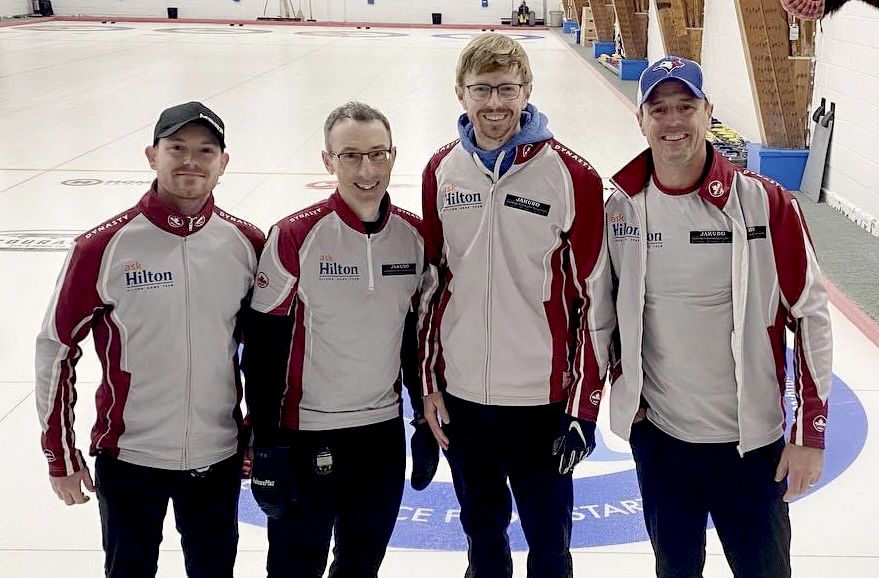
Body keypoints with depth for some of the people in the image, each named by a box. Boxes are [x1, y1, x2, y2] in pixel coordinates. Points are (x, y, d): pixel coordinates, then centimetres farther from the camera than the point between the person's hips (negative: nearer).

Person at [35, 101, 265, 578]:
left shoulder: (247, 244, -4)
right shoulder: (104, 247, -13)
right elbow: (57, 348, -6)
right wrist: (60, 455, -3)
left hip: (219, 455, 3)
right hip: (129, 457, -2)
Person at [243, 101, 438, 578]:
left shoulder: (415, 236, 0)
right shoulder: (294, 237, -15)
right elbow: (264, 351, -11)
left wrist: (427, 424, 12)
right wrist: (266, 448, -12)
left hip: (384, 432, 5)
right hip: (306, 436, -4)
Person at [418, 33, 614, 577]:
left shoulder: (572, 176, -11)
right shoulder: (443, 170, 1)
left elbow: (594, 298, -9)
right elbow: (431, 280, 9)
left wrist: (585, 406, -8)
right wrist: (429, 381, 8)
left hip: (543, 397, -3)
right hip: (460, 394, 4)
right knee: (482, 534, 21)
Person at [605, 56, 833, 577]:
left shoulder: (765, 203, -13)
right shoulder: (621, 206, -4)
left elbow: (811, 313, -9)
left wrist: (811, 432, -9)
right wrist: (622, 379, 6)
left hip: (750, 441, -2)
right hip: (657, 434, 3)